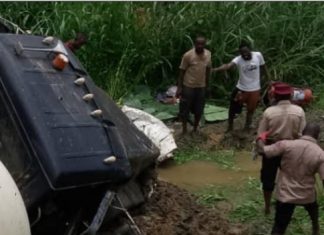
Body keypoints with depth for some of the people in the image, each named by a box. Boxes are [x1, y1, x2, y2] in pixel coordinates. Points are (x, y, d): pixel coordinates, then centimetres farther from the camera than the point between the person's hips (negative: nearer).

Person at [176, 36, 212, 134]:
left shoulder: (208, 54, -2)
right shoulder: (188, 55, -16)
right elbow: (182, 71, -9)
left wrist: (207, 85, 13)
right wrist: (179, 87, -11)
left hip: (201, 87, 4)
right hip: (188, 86, -4)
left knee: (199, 110, 13)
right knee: (185, 109, 5)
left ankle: (195, 130, 31)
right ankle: (184, 131, 22)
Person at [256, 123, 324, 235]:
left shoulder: (286, 145, -16)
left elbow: (261, 150, -13)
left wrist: (260, 137, 8)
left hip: (285, 195, -1)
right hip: (306, 196, 2)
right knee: (312, 207, 37)